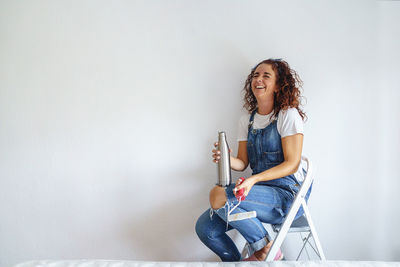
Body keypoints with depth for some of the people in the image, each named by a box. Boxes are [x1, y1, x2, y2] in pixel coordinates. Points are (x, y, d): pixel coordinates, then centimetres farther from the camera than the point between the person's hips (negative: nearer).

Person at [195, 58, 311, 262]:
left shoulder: (288, 114, -6)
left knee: (218, 196, -28)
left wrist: (254, 179, -25)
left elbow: (292, 164, -12)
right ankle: (235, 262, 17)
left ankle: (265, 248, -7)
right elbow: (242, 163, 10)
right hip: (260, 190, 6)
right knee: (204, 227, -10)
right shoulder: (246, 121, 12)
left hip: (288, 194, -6)